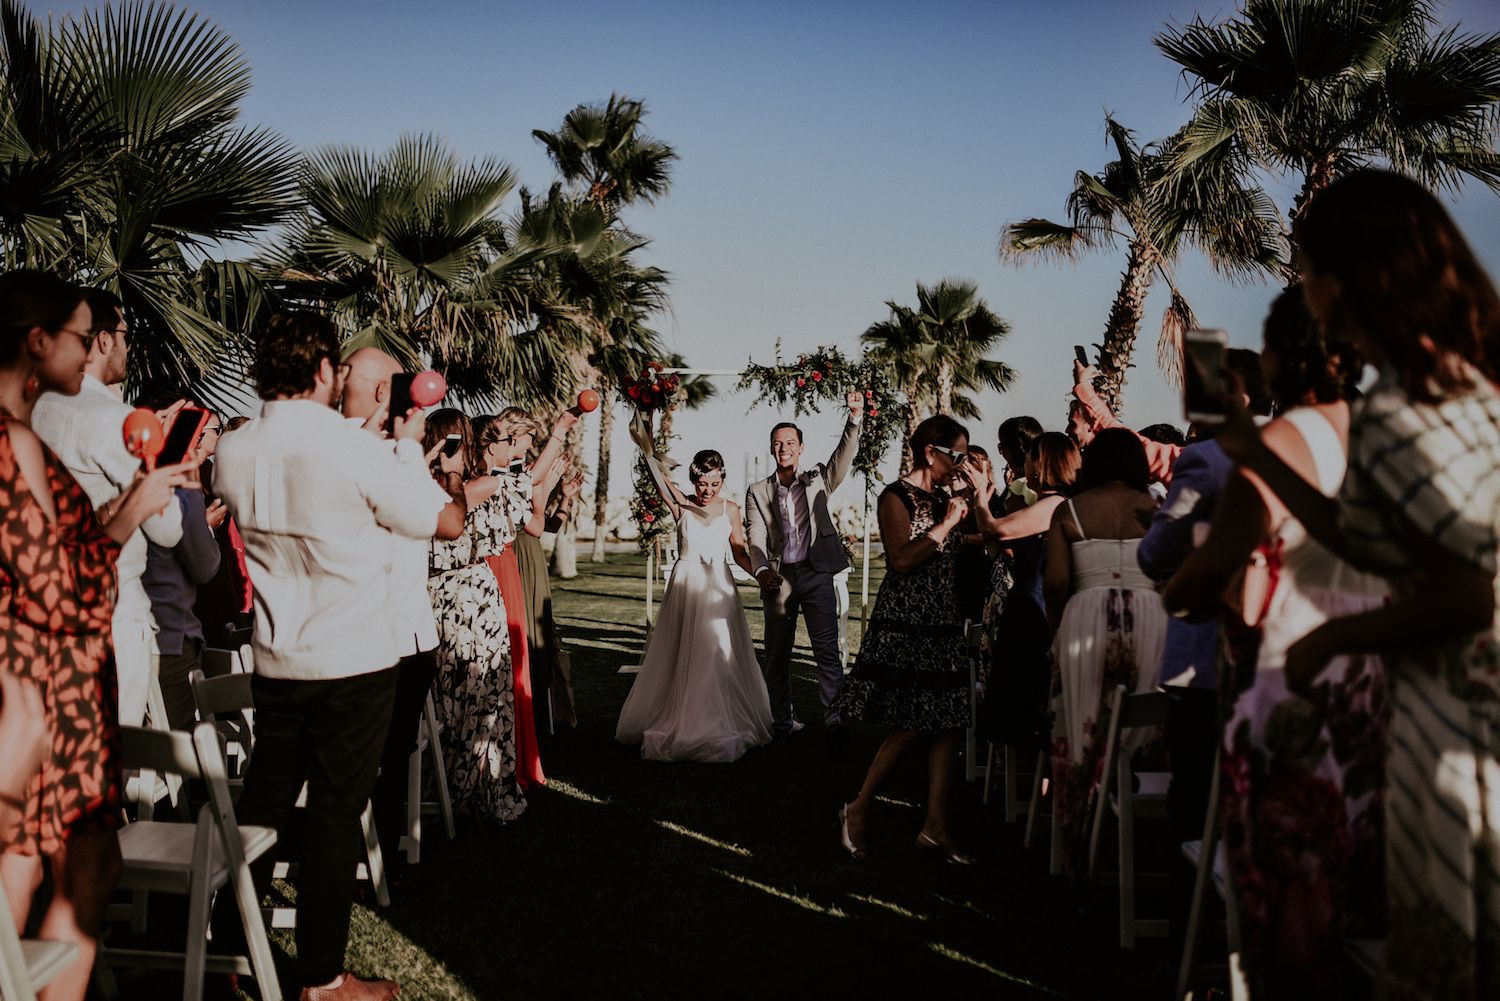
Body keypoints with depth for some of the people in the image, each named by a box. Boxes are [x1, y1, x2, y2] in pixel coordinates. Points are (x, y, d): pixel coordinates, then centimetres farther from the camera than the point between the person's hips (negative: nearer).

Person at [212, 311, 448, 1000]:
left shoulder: (232, 451, 0)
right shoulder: (356, 450, -18)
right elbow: (426, 518, -4)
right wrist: (408, 444, 10)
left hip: (275, 662, 6)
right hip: (354, 662, -5)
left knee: (262, 800, 18)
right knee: (335, 815, 4)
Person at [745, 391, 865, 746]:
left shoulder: (817, 480, 12)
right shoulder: (757, 492, 13)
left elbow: (844, 455, -4)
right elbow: (755, 536, 2)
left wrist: (855, 419, -22)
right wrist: (762, 570, -17)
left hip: (816, 573, -1)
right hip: (778, 577, 2)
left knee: (827, 648, -9)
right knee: (776, 654, 6)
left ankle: (835, 718, -8)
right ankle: (782, 723, 16)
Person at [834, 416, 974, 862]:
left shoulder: (941, 499, 16)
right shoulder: (896, 497, -7)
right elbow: (902, 561, -19)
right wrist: (946, 524, -14)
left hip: (943, 625, 8)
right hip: (904, 625, -8)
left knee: (951, 725, 2)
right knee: (910, 725, -8)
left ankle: (935, 826, 8)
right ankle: (858, 810, 10)